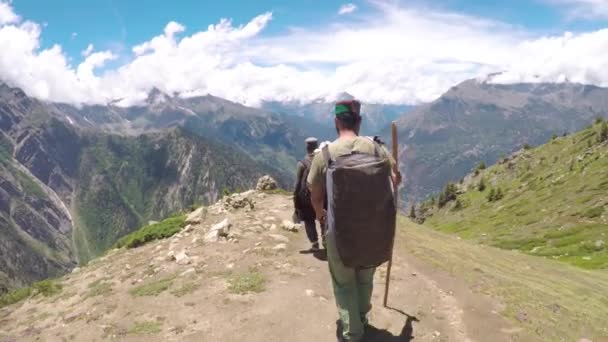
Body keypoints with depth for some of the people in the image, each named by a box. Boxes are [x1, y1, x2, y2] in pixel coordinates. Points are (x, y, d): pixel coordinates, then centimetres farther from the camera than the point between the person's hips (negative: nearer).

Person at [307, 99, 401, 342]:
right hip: (372, 227, 3)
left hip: (340, 230, -3)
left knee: (344, 282, 17)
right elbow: (396, 178, 3)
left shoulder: (325, 154, -13)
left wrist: (320, 213, 18)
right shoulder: (375, 147, -7)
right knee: (365, 277, 25)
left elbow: (316, 195, -4)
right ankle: (361, 319, 46)